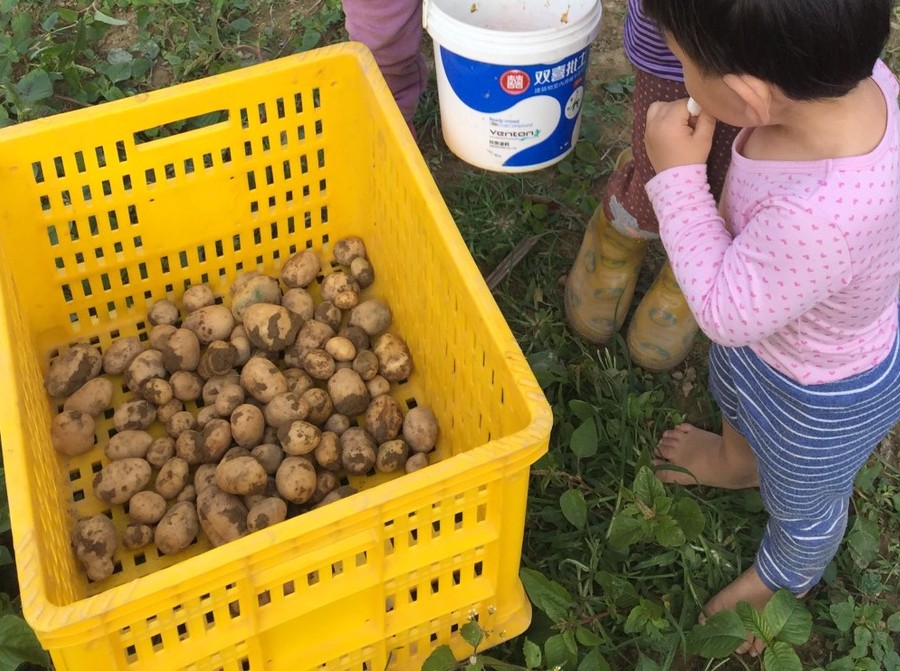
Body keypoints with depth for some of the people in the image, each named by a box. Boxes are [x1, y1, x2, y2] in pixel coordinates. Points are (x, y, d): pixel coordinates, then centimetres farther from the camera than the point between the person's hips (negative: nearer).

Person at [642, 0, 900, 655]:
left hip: (823, 393, -6)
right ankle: (737, 461, 73)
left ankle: (783, 579, 62)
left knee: (801, 503, 28)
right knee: (733, 396, 39)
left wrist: (678, 175, -31)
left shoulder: (819, 221, -52)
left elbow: (723, 312, -32)